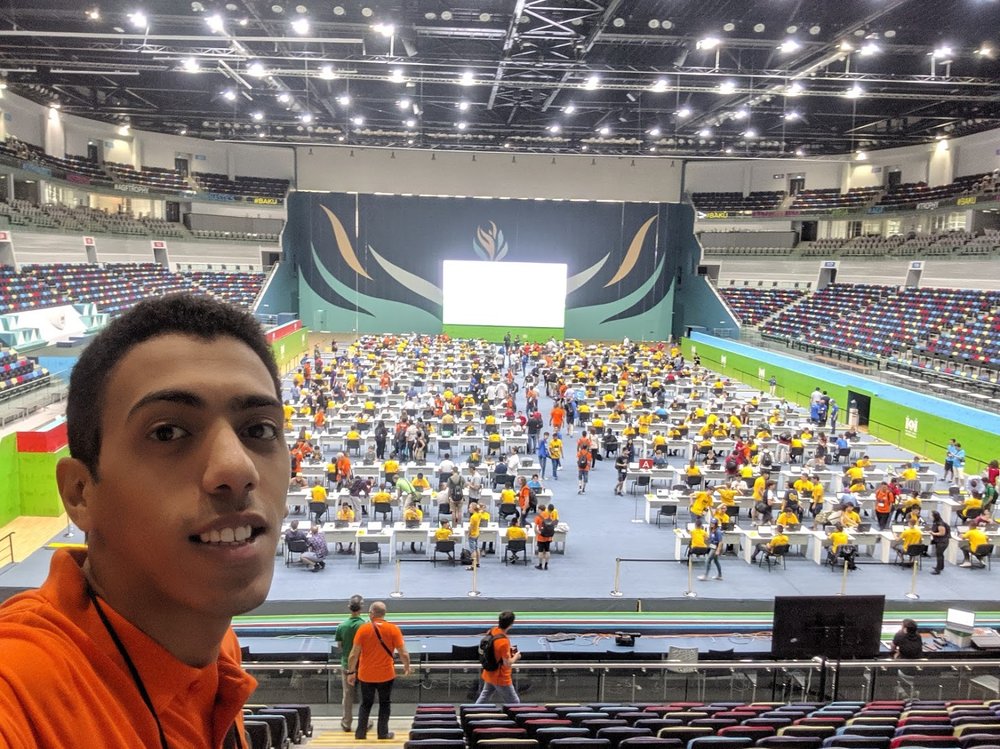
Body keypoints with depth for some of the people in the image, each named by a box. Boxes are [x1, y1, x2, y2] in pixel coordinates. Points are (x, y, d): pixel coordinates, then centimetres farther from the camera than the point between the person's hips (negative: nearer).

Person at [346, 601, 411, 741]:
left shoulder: (363, 629, -8)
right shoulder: (393, 629, -8)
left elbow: (354, 654, -8)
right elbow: (403, 653, -8)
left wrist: (351, 672, 2)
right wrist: (407, 667, 10)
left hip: (366, 675, 1)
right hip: (386, 674, -1)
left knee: (366, 704, 17)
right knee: (385, 704, 16)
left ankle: (360, 733, 17)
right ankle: (383, 733, 17)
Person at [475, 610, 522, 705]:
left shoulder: (492, 631, -6)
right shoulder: (503, 641, -31)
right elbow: (507, 663, -24)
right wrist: (516, 656, -7)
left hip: (489, 675, 8)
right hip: (501, 679, -8)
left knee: (484, 697, 24)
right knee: (514, 704, 7)